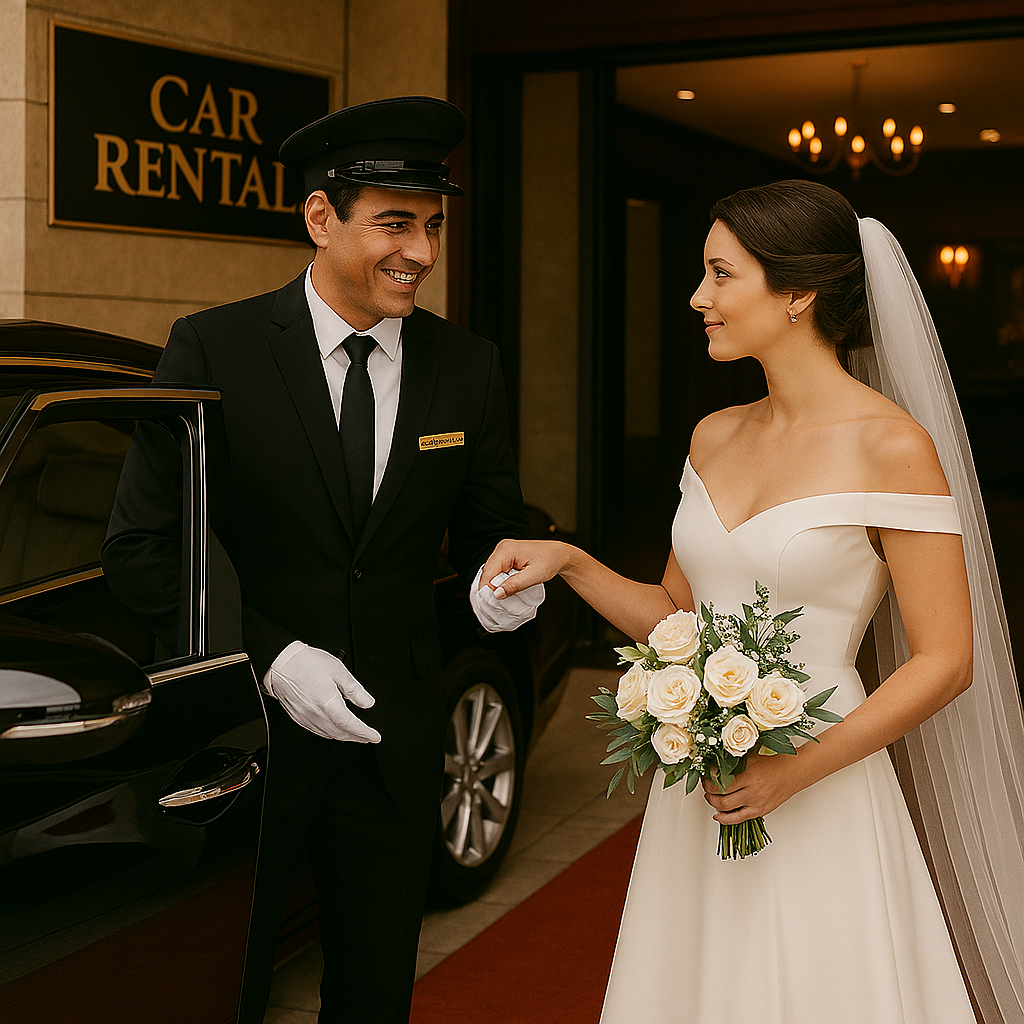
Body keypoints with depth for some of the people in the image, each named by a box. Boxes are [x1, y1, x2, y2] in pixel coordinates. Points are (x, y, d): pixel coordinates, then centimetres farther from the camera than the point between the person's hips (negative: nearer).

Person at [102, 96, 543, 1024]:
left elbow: (491, 523, 9)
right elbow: (139, 549, -10)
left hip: (394, 737, 3)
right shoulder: (213, 347, -10)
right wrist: (268, 655, -21)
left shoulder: (468, 366, 0)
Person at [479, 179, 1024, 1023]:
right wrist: (570, 564, 0)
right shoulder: (716, 438, 7)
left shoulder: (891, 445, -13)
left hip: (816, 807, -6)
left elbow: (945, 661, -13)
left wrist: (795, 771, -19)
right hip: (699, 796, 6)